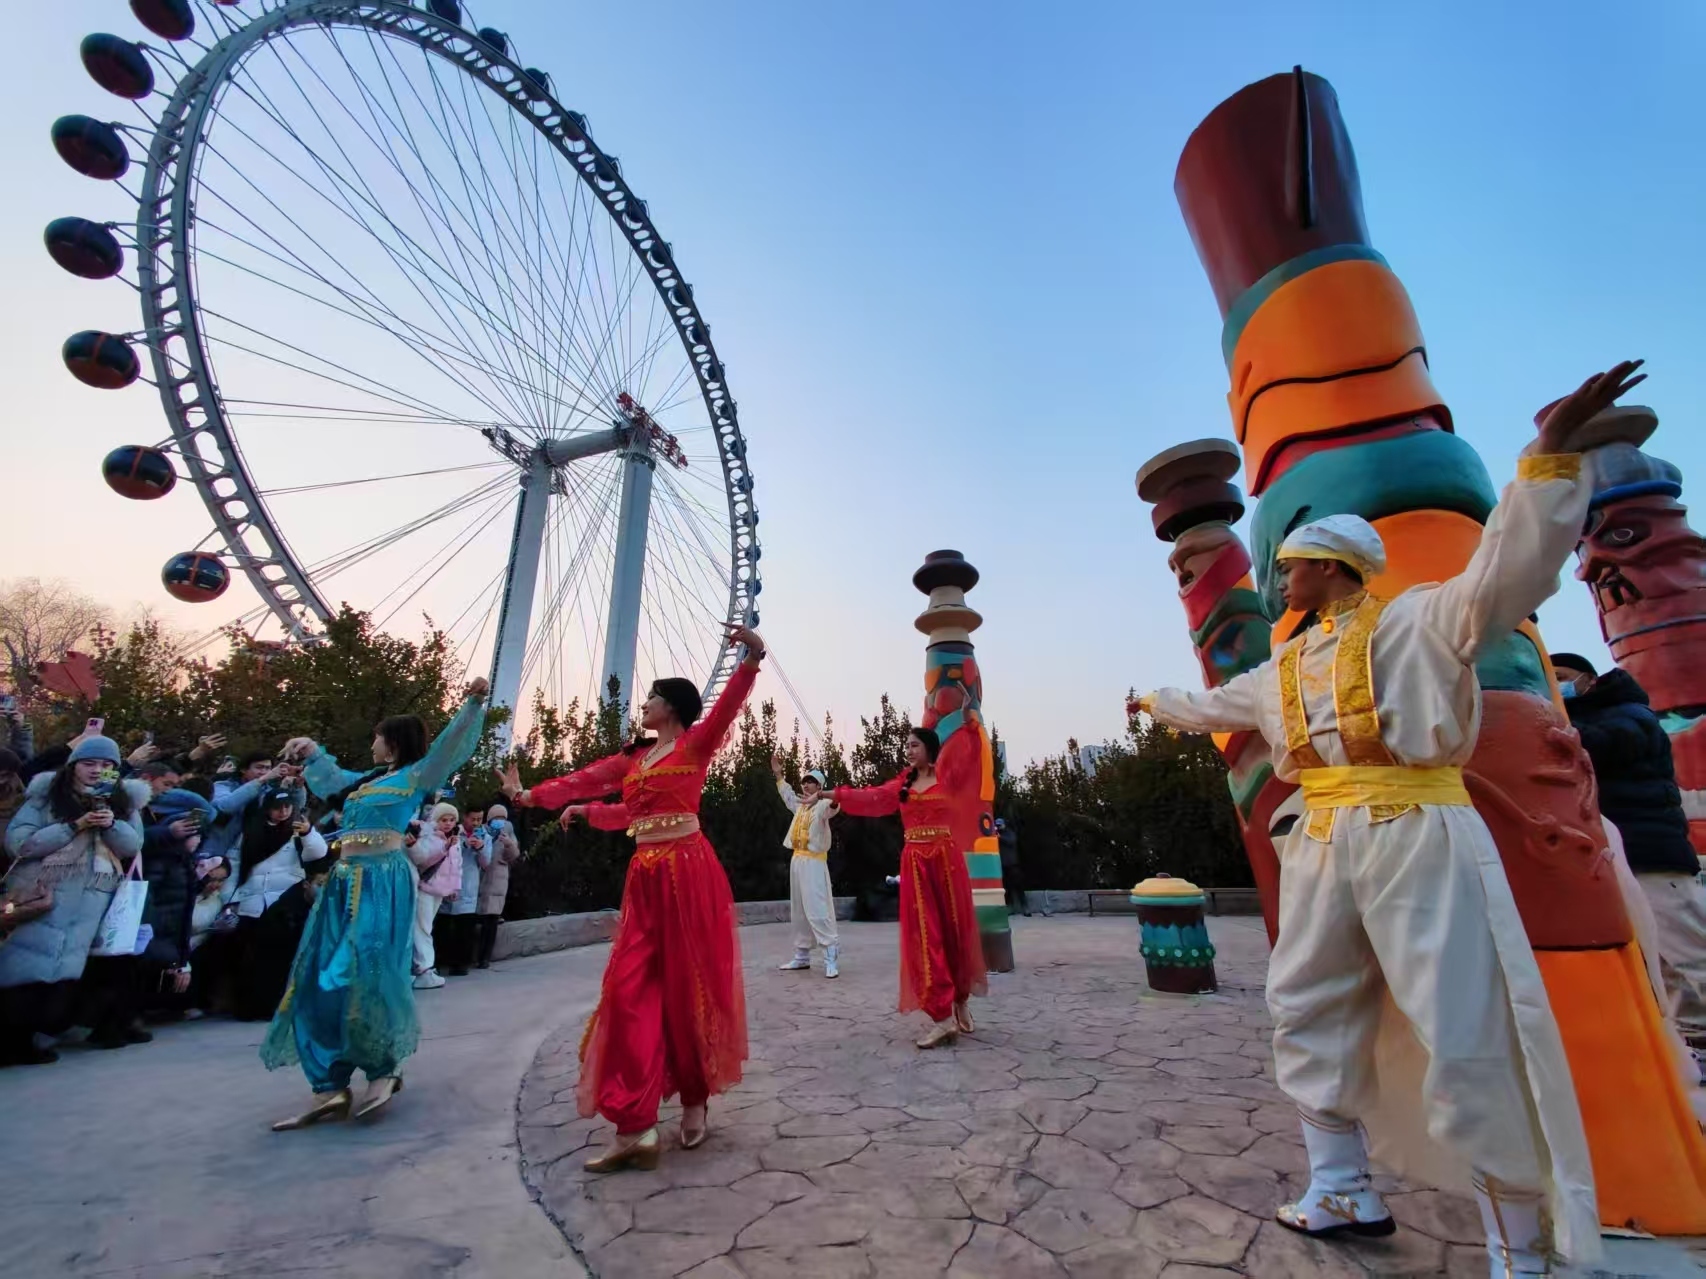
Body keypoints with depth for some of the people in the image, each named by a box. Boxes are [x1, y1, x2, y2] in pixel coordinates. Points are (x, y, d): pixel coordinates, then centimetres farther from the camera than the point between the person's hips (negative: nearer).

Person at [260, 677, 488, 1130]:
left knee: (365, 977, -9)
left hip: (383, 883, -8)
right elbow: (329, 777, 42)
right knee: (323, 982, 3)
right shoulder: (365, 780, 20)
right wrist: (312, 752, 32)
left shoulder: (415, 776, -1)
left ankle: (383, 1070, 9)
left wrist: (472, 704, -29)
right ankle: (330, 1089, 7)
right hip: (345, 882, 8)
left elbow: (451, 744, -17)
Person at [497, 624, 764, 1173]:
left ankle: (695, 1101, 25)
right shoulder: (632, 757, 16)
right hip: (644, 879, 6)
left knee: (690, 988, 5)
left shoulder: (696, 742, -4)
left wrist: (752, 658, -38)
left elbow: (729, 703, -21)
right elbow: (584, 781, 22)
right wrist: (528, 795, 26)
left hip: (689, 872, -6)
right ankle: (634, 1127, 7)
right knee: (631, 990, 1)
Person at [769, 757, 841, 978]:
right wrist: (778, 774, 32)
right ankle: (802, 957, 22)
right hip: (796, 860, 9)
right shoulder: (800, 806, 16)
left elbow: (833, 806, -32)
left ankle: (831, 958, -12)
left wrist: (820, 796, -54)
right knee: (798, 911, 13)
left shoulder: (822, 805, -8)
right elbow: (787, 794, 36)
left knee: (818, 910, -15)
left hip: (814, 862, -9)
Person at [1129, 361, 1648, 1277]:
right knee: (1307, 1016, 11)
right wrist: (1156, 703, 46)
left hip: (1418, 836, -7)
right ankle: (1345, 1193, 25)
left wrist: (1552, 454, -23)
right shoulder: (1283, 667, 19)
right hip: (1322, 845, 7)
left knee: (1466, 1049, -4)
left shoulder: (1417, 620, 0)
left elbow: (1510, 568, -15)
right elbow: (1215, 705, 33)